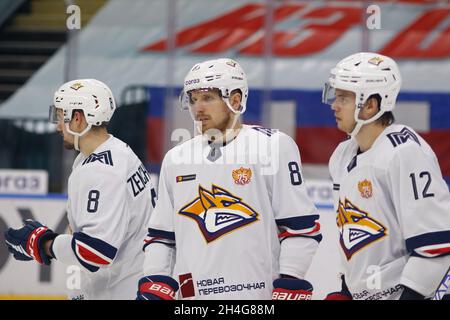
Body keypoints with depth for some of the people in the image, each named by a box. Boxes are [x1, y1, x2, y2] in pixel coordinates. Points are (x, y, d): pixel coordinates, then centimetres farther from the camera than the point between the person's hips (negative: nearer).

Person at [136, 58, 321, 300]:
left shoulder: (274, 146, -3)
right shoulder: (175, 160, 14)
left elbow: (301, 226, -5)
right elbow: (161, 234, 19)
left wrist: (290, 287, -11)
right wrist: (153, 286, 7)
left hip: (257, 292, -5)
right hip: (191, 293, 5)